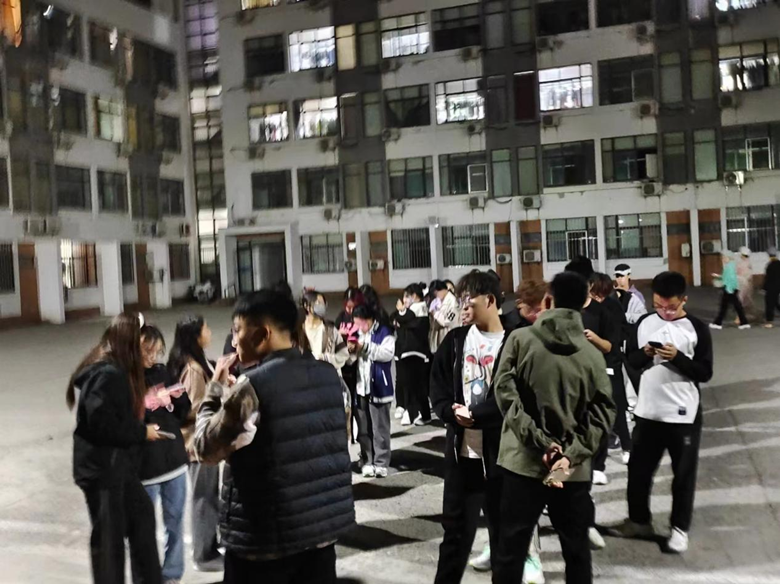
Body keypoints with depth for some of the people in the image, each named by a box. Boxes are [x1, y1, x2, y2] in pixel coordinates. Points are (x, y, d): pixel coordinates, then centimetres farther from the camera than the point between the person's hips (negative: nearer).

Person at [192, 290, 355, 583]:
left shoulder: (252, 386, -18)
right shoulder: (327, 374, 3)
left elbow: (207, 449, -9)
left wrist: (216, 389, 2)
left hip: (266, 536, -6)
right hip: (325, 523, 6)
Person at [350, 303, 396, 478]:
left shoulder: (384, 332, -6)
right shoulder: (358, 333, 12)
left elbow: (388, 353, -21)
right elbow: (351, 360, 15)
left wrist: (365, 347, -21)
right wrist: (352, 350, -8)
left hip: (379, 387, -5)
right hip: (361, 387, 6)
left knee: (380, 428, 0)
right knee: (363, 428, 10)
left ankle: (381, 463, 7)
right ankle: (366, 461, 20)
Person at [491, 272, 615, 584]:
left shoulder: (520, 339, -4)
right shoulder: (593, 354, 2)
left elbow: (505, 391, -12)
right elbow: (603, 412, -6)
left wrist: (538, 439, -13)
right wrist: (573, 453, -12)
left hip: (523, 462, -2)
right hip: (573, 470, 2)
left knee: (510, 550, 8)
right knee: (577, 550, 17)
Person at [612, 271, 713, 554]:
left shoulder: (697, 328, -8)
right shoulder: (644, 322, 2)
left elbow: (705, 373, -10)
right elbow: (631, 359, 6)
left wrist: (678, 357, -24)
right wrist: (644, 353, -15)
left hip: (683, 413, -3)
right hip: (648, 410, 4)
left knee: (683, 473, 8)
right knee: (638, 469, 13)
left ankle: (680, 528, 25)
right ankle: (639, 520, 30)